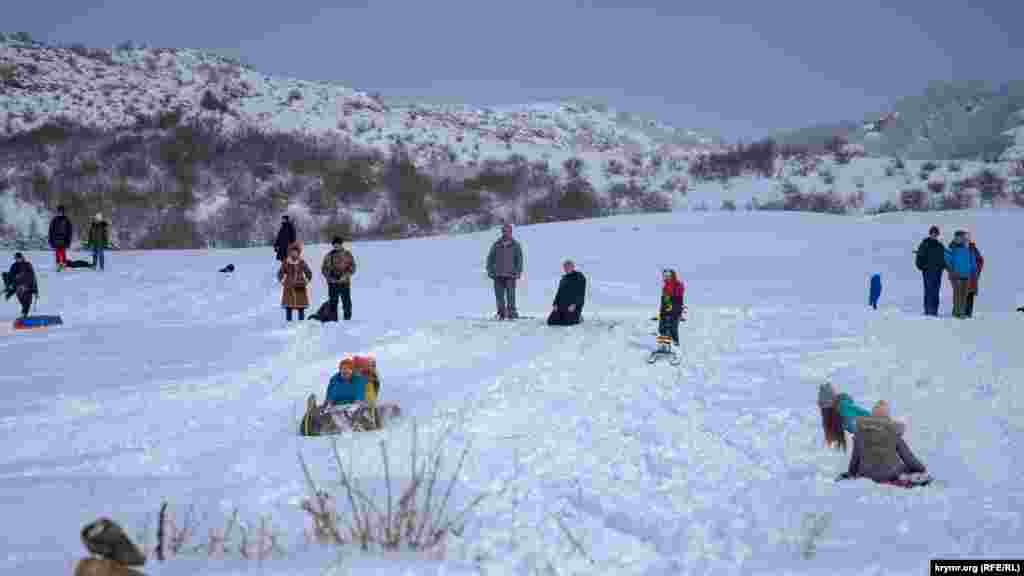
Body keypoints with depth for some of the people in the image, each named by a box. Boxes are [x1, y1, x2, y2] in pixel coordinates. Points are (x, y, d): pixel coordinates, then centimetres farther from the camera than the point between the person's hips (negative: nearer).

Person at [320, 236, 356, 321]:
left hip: (345, 283, -1)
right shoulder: (329, 256, 8)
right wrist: (329, 277, -6)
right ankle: (332, 320, 3)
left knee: (347, 303, 0)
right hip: (333, 284, 1)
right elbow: (324, 268, 10)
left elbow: (352, 267, 0)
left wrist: (345, 276, -14)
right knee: (332, 303, 0)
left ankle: (347, 320, 7)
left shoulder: (347, 255, 3)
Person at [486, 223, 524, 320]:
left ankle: (511, 313, -2)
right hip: (498, 275, 3)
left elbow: (519, 259, 5)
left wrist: (518, 272, -4)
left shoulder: (515, 245, 5)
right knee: (499, 295, 3)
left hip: (510, 275, -3)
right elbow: (490, 257, 13)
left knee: (510, 295, -6)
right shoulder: (497, 244, 10)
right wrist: (490, 270, 5)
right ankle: (501, 313, 11)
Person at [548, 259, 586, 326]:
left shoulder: (580, 278, -2)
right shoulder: (563, 279, 17)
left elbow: (581, 293, -10)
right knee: (551, 321, -12)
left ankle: (578, 316, 7)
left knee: (567, 322, -26)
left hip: (574, 305, -5)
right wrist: (555, 304, 1)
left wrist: (574, 305, -22)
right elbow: (559, 293, 17)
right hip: (561, 305, 5)